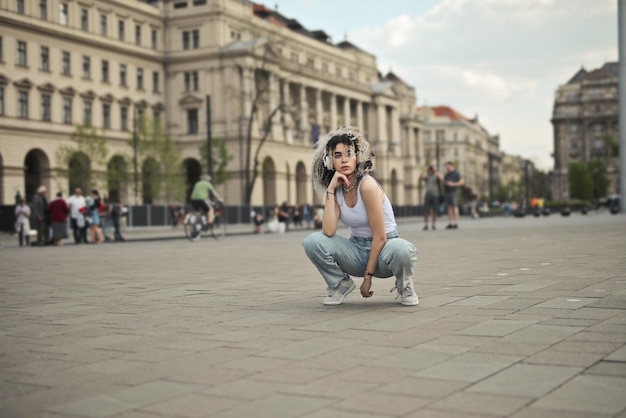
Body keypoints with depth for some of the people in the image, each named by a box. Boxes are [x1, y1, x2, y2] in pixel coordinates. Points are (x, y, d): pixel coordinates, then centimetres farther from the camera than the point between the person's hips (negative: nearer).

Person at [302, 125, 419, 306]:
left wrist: (368, 276, -16)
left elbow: (380, 237, -20)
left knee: (401, 249, -41)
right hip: (357, 249, 5)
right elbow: (329, 232, -18)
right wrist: (330, 189, -19)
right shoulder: (337, 190, -2)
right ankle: (341, 284, 6)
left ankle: (404, 286, -6)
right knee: (312, 241, -19)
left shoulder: (367, 185, -20)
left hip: (384, 246, -5)